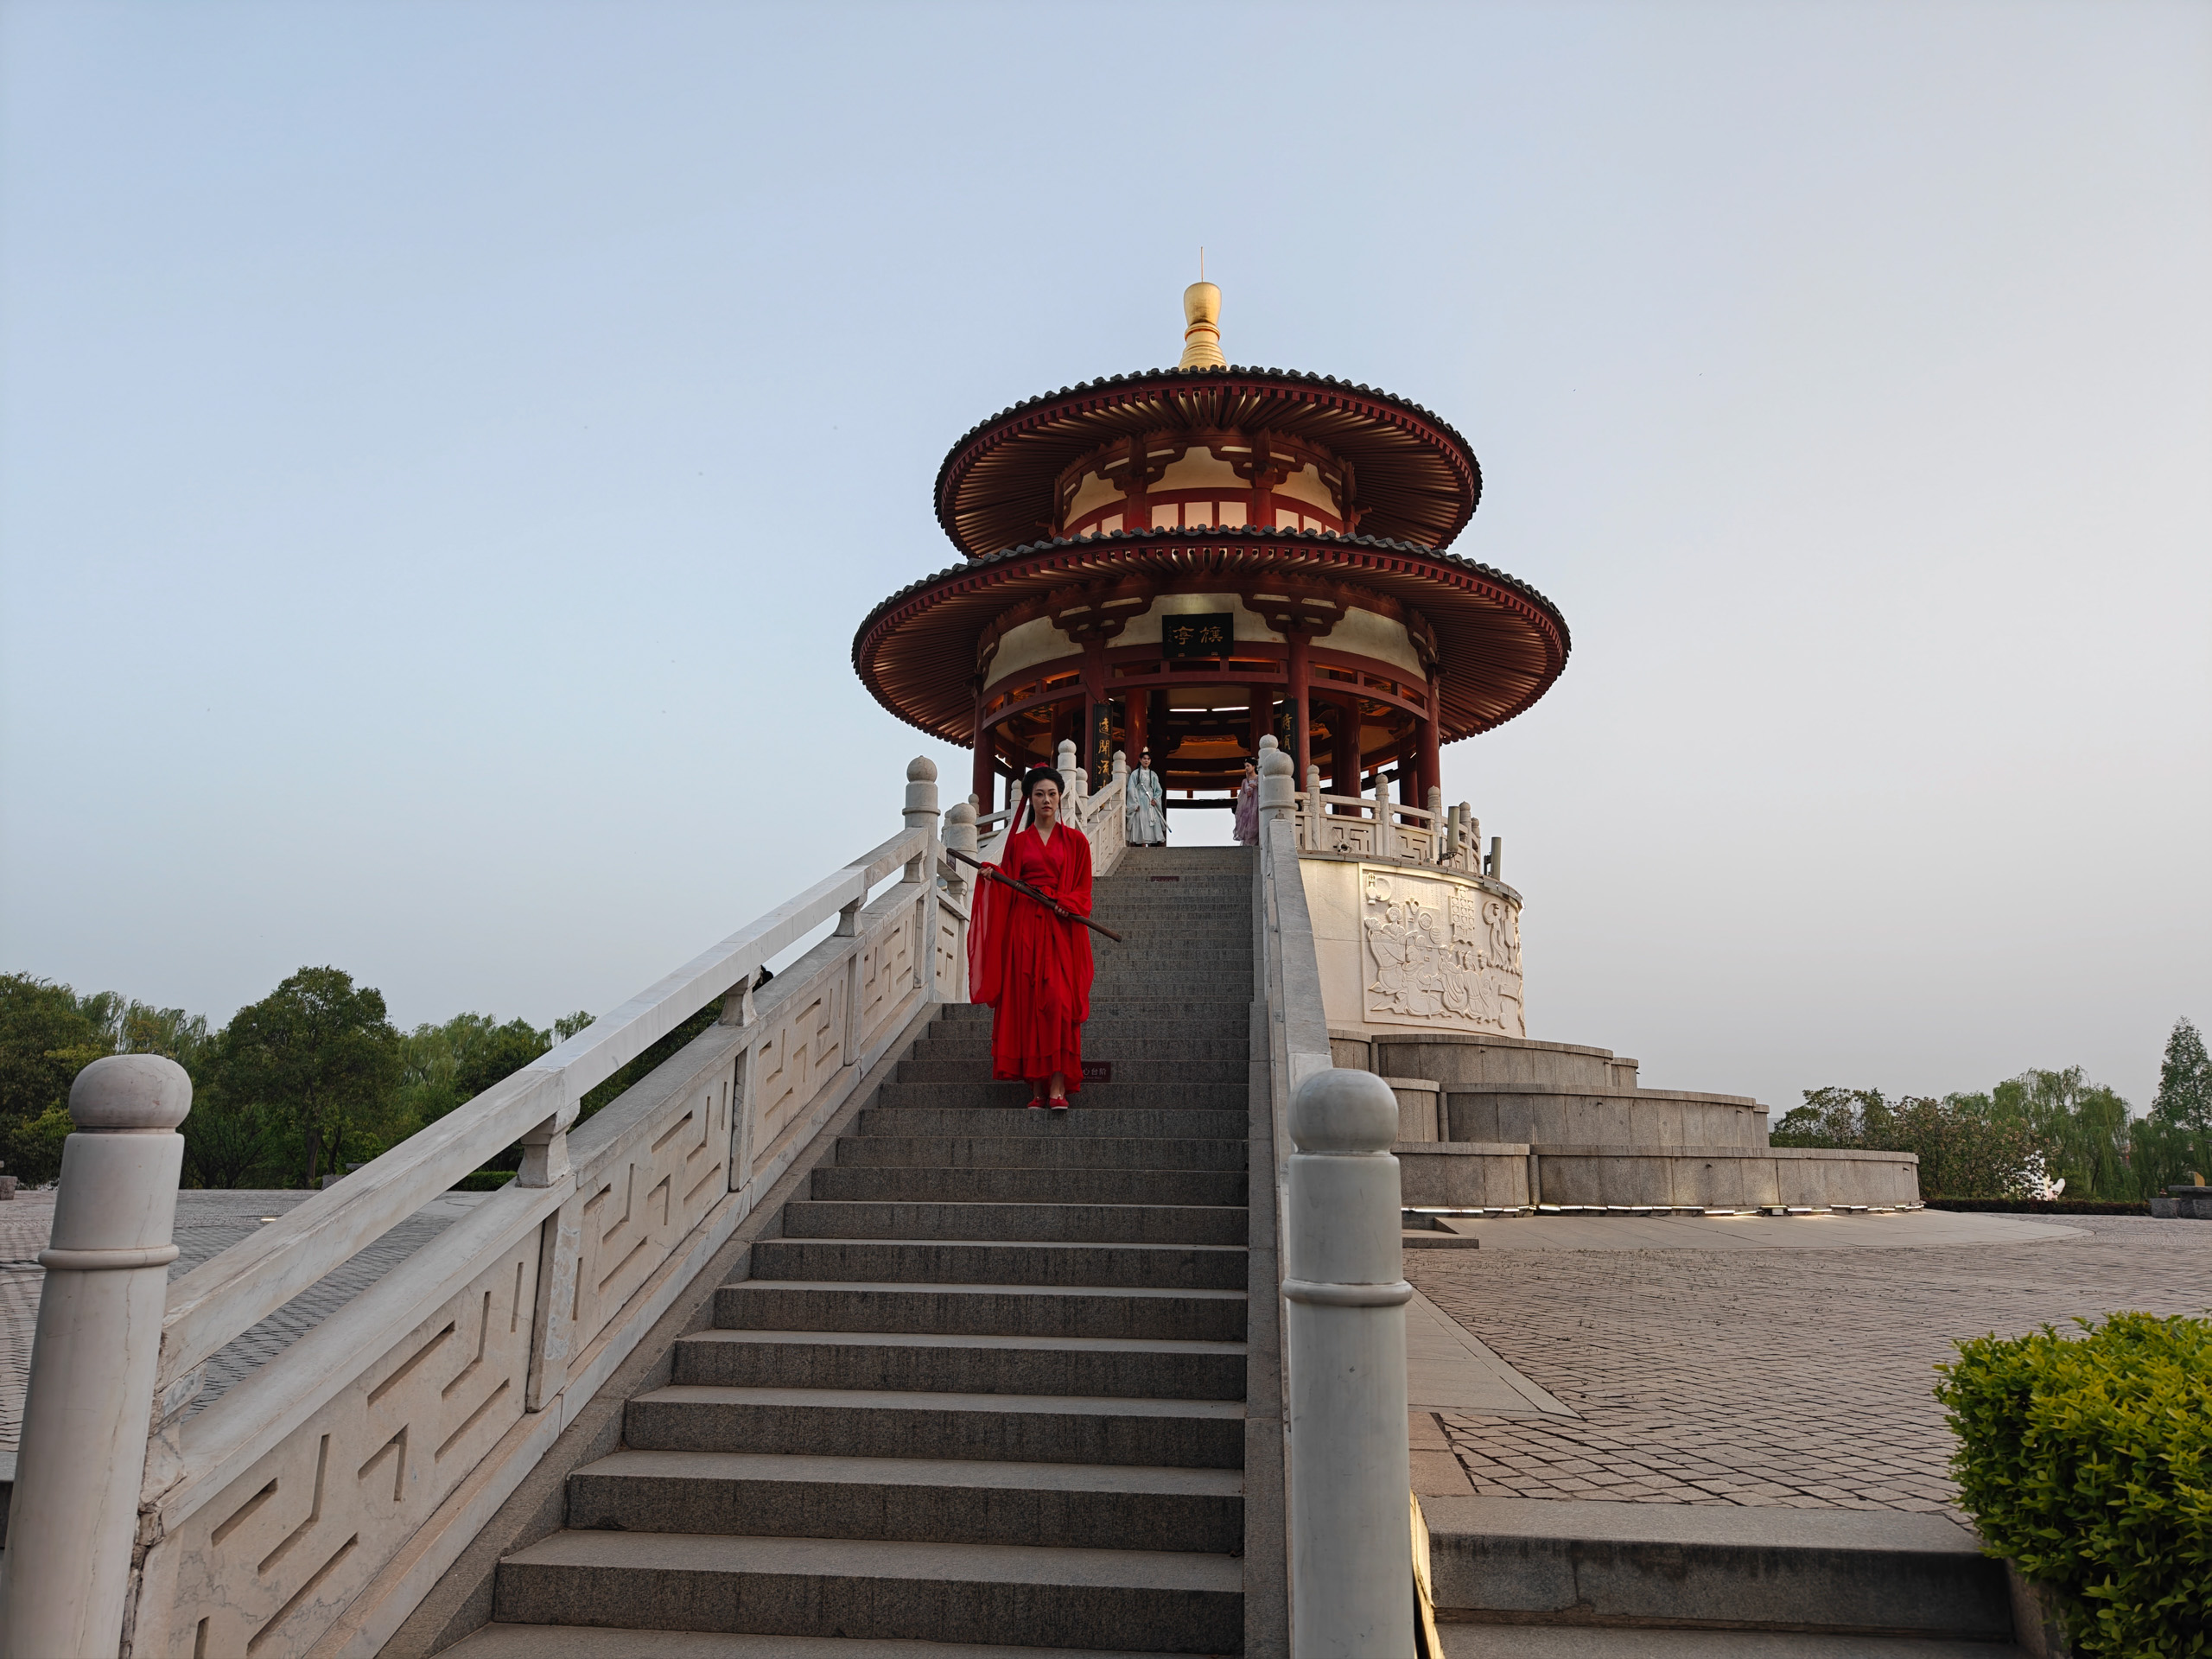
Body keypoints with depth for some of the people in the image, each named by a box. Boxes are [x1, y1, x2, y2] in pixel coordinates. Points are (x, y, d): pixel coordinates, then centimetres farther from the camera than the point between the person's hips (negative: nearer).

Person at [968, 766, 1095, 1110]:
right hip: (1024, 927, 2)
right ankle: (1037, 1087, 1)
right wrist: (992, 877, -8)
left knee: (1058, 1000, -14)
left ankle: (1058, 1086, -16)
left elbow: (1083, 891, 7)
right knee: (1027, 1003, -3)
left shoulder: (1074, 840, 10)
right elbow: (1007, 890, 11)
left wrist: (1067, 903, -12)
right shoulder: (1018, 842, 13)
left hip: (1060, 929, -1)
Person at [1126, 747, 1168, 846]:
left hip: (1151, 804, 4)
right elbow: (1131, 790, -3)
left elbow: (1159, 790, 15)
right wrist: (1135, 804, -10)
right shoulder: (1135, 774, 2)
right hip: (1140, 804, -4)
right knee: (1142, 827, -7)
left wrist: (1155, 799, -3)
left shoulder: (1153, 775, 14)